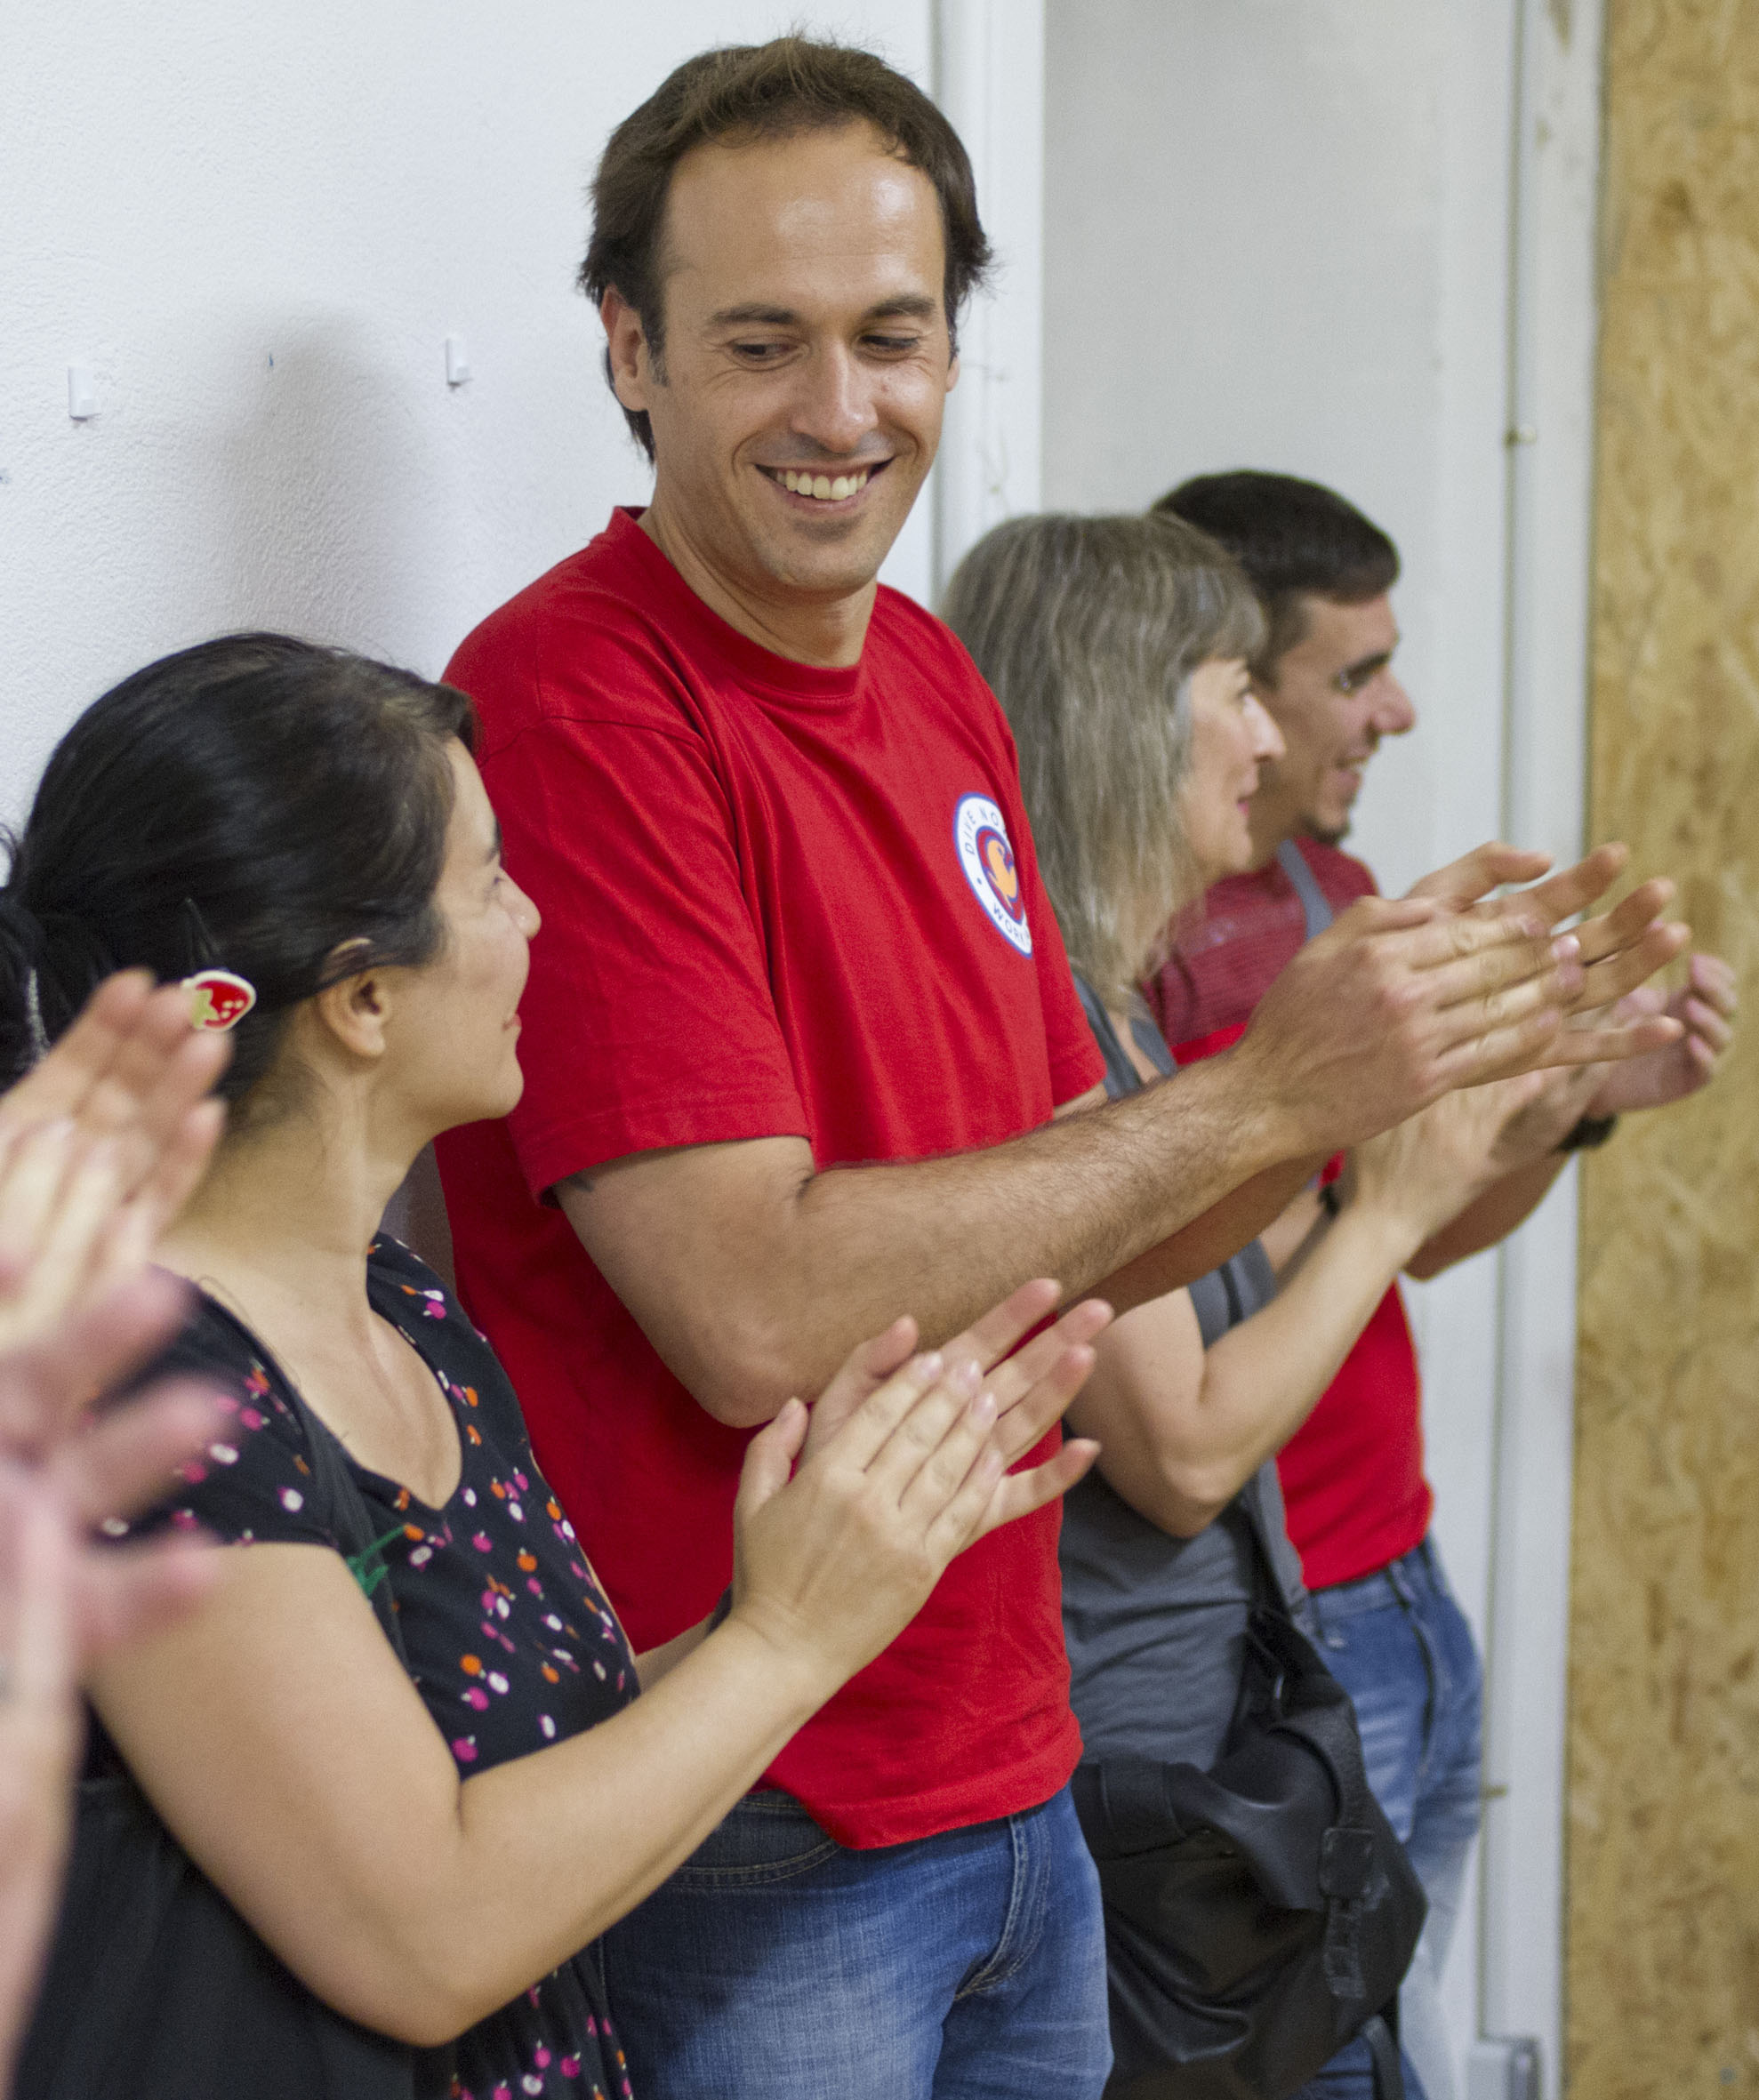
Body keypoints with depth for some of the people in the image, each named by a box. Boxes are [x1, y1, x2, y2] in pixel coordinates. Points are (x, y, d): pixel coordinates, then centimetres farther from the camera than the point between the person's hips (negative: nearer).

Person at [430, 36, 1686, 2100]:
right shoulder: (569, 697, -17)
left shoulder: (936, 683, 7)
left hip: (1008, 1764, 8)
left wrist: (1380, 1056, -4)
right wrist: (1260, 1090, -19)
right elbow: (756, 1317, -23)